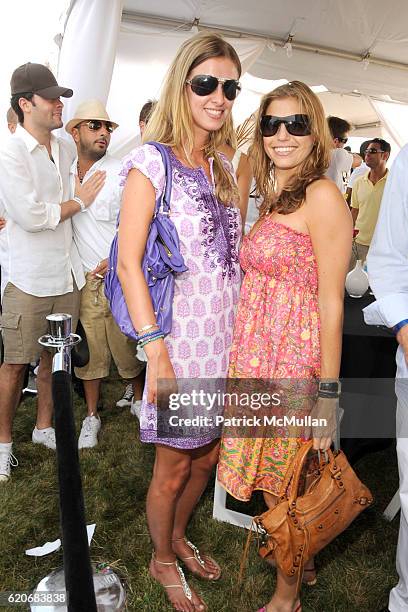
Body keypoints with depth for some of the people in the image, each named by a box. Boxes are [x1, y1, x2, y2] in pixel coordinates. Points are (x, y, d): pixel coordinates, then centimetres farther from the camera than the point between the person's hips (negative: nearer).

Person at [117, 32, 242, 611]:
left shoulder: (224, 167, 11)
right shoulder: (152, 161, -10)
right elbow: (128, 263, -15)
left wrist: (244, 331, 9)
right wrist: (156, 353, -19)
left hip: (229, 335, 7)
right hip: (183, 337, -6)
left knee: (208, 455, 20)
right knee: (173, 468, 11)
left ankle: (179, 537, 46)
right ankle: (162, 559, 39)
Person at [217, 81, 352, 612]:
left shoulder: (322, 195, -13)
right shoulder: (276, 197, 13)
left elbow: (330, 301, -16)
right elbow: (263, 283, 12)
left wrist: (328, 393, -16)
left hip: (296, 359, -7)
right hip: (258, 355, 8)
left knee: (289, 480, 9)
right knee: (276, 471, 20)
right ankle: (301, 561, 45)